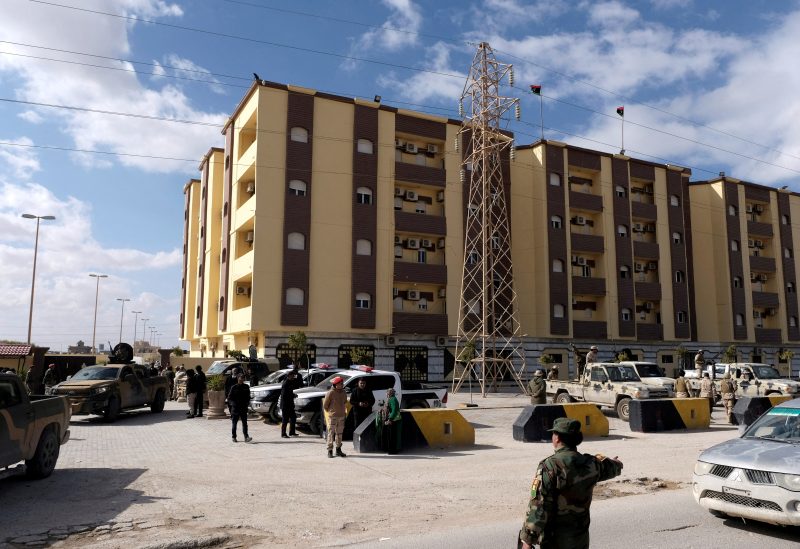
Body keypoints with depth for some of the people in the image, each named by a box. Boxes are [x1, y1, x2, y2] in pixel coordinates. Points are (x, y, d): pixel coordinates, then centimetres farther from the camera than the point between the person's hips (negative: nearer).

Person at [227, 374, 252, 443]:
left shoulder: (246, 387, 7)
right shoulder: (234, 387, -4)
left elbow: (248, 397, 17)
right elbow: (229, 398, -1)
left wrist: (247, 403, 1)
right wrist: (233, 403, -15)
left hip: (244, 408, 2)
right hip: (235, 408, -2)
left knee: (244, 423, -4)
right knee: (234, 423, 7)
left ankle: (246, 437, -9)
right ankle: (233, 437, 19)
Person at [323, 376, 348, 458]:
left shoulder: (343, 393, 7)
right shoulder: (330, 393, -12)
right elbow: (325, 405, -6)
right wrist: (330, 412, 4)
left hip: (341, 416, 6)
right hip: (332, 417, -6)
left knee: (339, 433, 12)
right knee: (331, 433, -5)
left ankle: (338, 450, 21)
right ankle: (330, 450, -1)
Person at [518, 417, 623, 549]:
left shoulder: (549, 466, -21)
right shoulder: (590, 464, -2)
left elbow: (538, 506, -23)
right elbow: (612, 468, 22)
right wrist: (616, 463, 47)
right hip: (581, 538, 6)